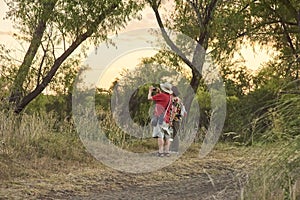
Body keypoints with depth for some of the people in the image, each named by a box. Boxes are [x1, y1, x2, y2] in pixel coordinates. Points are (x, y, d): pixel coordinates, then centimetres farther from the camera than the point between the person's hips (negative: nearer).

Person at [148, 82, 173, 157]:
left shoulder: (161, 95, -9)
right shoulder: (169, 97, 13)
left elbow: (149, 98, -2)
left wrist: (150, 91, 17)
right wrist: (158, 92, 31)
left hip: (160, 117, -8)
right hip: (166, 118, 8)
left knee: (160, 135, -10)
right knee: (166, 136, 8)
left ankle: (161, 152, -15)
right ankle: (167, 151, 8)